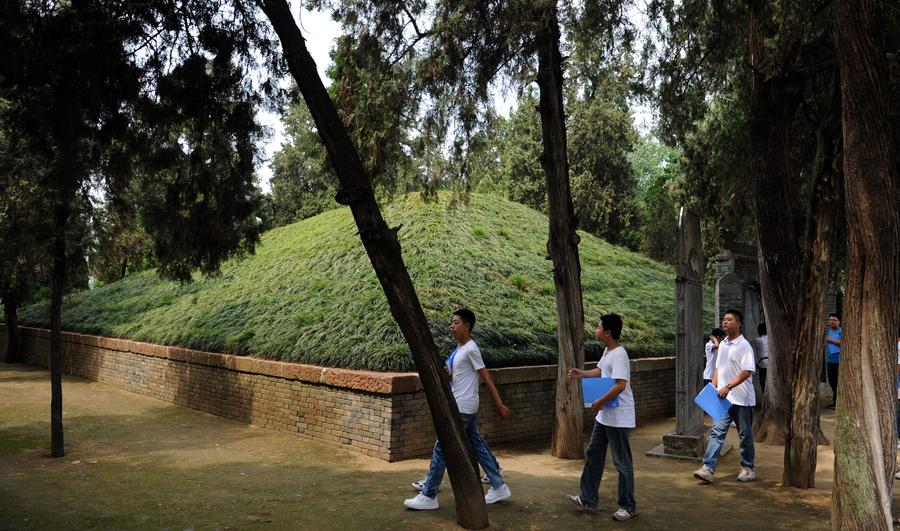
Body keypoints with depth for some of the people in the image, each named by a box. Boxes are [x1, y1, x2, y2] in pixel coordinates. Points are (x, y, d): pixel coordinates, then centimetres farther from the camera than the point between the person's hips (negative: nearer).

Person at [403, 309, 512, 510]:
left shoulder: (471, 349, -15)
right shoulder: (459, 348, 12)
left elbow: (486, 378, -15)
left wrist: (500, 405, -14)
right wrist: (445, 372, -1)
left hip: (462, 407, -10)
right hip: (463, 406, 10)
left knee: (442, 448, -5)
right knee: (477, 445, 14)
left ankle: (429, 496, 2)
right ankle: (499, 487, 23)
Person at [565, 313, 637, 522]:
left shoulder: (619, 354, -22)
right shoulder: (607, 351, 9)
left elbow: (620, 385, -29)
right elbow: (599, 371, 25)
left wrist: (600, 402, -20)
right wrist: (581, 374, 9)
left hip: (618, 418, -10)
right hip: (604, 415, 10)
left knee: (622, 462, 2)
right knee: (593, 454, 15)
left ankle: (628, 507, 16)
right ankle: (588, 499, 26)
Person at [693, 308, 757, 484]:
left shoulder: (744, 346, -12)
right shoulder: (722, 344, 10)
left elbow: (747, 372, -19)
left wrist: (728, 387, -26)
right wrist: (713, 389, 9)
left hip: (742, 398, -6)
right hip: (724, 398, 6)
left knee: (745, 435, 9)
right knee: (717, 432, -2)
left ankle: (748, 468, 26)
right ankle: (708, 469, -6)